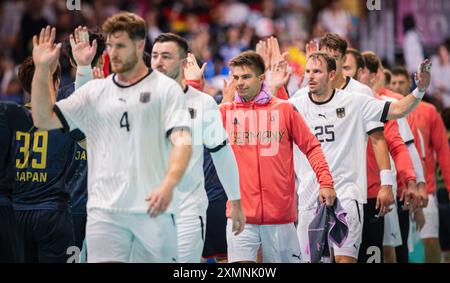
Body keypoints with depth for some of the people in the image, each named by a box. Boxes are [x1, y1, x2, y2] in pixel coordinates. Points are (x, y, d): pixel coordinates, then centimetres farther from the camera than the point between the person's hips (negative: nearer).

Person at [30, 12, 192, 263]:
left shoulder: (166, 88, 2)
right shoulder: (94, 91, 13)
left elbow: (182, 142, -9)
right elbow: (45, 119, 10)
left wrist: (168, 185, -26)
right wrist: (42, 69, 0)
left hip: (153, 208, -2)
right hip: (104, 208, 2)